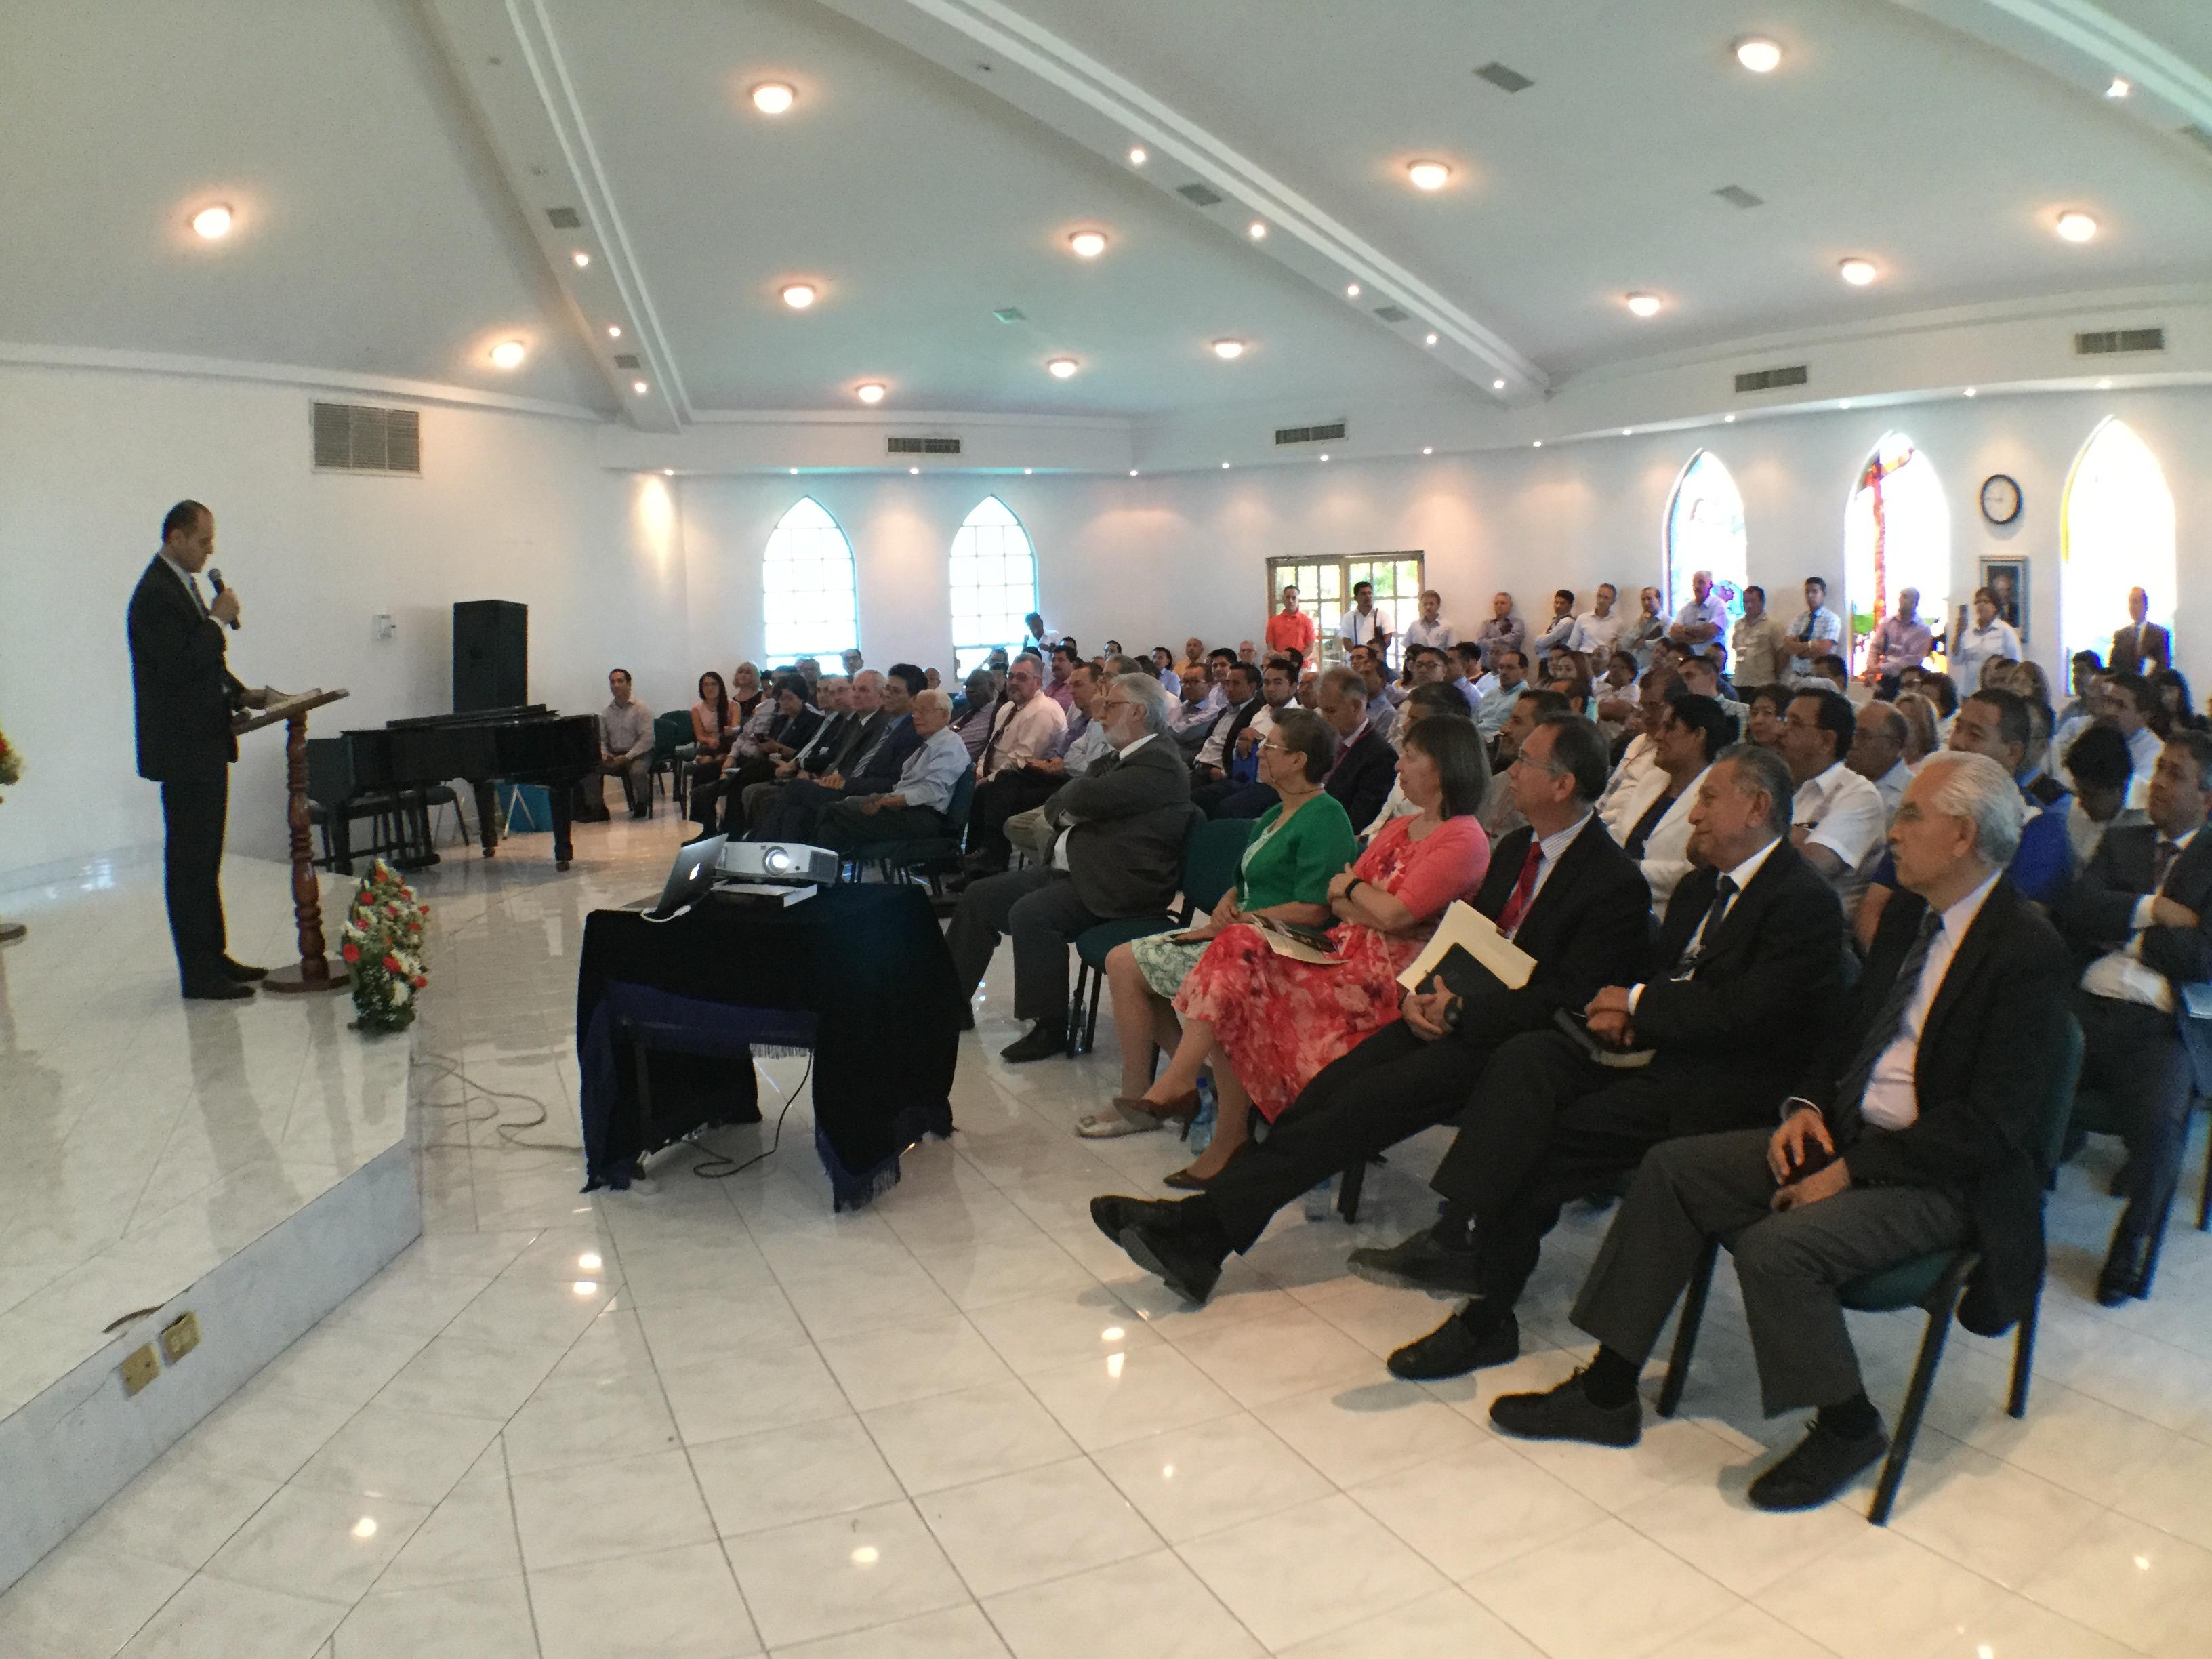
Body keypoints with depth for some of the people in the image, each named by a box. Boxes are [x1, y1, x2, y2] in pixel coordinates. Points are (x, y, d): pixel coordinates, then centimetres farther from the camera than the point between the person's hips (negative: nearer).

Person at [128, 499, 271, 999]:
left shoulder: (181, 586, 15)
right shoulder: (155, 594, -17)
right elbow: (178, 667, -25)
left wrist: (239, 694, 10)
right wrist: (218, 620, -18)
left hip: (205, 744, 10)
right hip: (183, 749, -10)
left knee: (204, 858, 15)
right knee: (189, 860, -5)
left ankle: (214, 956, 24)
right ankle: (198, 975, 0)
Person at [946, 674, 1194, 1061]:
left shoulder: (1160, 763, -14)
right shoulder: (1117, 759, 18)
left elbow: (1083, 798, -23)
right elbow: (1055, 808, 17)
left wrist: (1068, 802, -1)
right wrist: (1069, 809, -5)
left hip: (1115, 887, -10)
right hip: (1067, 869, 10)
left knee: (1029, 913, -30)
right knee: (979, 898, 7)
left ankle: (1050, 1028, -18)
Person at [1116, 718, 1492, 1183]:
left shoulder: (1464, 840, -9)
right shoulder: (1399, 827, 19)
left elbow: (1393, 915, -17)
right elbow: (1336, 901, 13)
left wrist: (1354, 886, 2)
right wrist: (1373, 904, -7)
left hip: (1388, 975, -8)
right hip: (1346, 952, 8)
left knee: (1243, 972, -21)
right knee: (1239, 947, -16)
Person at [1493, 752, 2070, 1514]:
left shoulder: (2028, 951, -17)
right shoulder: (1908, 915, 9)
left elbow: (1992, 1123, -21)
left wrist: (1852, 1170, -21)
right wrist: (1806, 1104, -2)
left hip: (1944, 1178, -8)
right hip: (1847, 1135, 9)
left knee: (1776, 1246, -30)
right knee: (1672, 1169, -5)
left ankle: (1848, 1427, -1)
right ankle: (1607, 1391, 0)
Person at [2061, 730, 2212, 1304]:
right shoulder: (2120, 843, 23)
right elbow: (2074, 911, 5)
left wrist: (2125, 936, 2)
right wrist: (2151, 910, -6)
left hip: (2160, 1026, -3)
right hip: (2088, 1006, 3)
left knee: (2160, 1122, -30)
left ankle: (2134, 1245, -2)